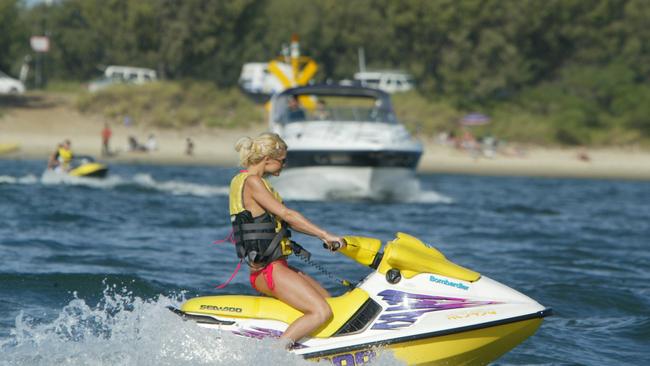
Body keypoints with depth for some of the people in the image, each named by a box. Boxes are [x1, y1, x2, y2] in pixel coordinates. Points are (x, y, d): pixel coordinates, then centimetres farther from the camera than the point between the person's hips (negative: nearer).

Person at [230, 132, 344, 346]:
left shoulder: (256, 181, 17)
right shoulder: (251, 181, -13)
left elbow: (285, 221, 20)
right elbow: (285, 214, -19)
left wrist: (324, 237, 12)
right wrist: (325, 235, -18)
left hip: (277, 266, 11)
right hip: (269, 270, -11)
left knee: (328, 302, 13)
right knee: (321, 312, -19)